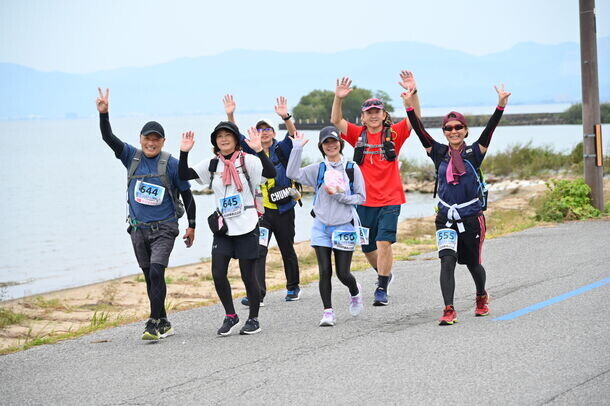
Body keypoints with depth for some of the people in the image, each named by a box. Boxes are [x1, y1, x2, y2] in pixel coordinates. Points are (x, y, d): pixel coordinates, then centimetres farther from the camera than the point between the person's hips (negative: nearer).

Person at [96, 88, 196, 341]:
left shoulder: (171, 164, -6)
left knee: (156, 273, -17)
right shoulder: (132, 157, 3)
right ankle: (163, 324, 19)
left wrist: (191, 225, 3)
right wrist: (103, 113, -22)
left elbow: (186, 194, 1)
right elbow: (109, 138, -6)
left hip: (164, 228, -4)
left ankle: (154, 323, -14)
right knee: (149, 277, 9)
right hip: (138, 228, 4)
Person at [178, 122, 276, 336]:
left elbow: (271, 173, -21)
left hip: (246, 227, -4)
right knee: (218, 274, -3)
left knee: (247, 274, 1)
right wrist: (184, 152, -10)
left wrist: (259, 150, -32)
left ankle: (253, 319, 17)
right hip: (223, 227, 4)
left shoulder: (247, 160, -6)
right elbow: (184, 175, 3)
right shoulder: (212, 165, 7)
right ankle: (230, 316, 15)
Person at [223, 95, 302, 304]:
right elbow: (237, 136, -3)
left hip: (283, 210, -1)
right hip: (261, 210, 1)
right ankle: (257, 294, -14)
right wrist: (230, 115, -19)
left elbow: (292, 135, -16)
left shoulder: (281, 150, 1)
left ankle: (293, 287, 29)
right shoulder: (252, 152, 7)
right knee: (258, 251, -10)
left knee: (287, 251, 12)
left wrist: (285, 117, -35)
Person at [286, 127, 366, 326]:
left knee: (343, 273, 2)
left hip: (344, 227, -1)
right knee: (325, 271, -4)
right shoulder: (318, 169, 4)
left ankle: (355, 291, 35)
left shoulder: (352, 168, 1)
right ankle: (328, 312, 5)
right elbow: (293, 173, -9)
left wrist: (341, 196, -14)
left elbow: (361, 197, 1)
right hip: (321, 227, 1)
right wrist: (297, 147, -11)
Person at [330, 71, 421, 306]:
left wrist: (413, 93, -26)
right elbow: (336, 121, -8)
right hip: (364, 200, 3)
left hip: (390, 200, -3)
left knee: (384, 242, -15)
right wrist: (339, 99, -24)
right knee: (367, 248, 12)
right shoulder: (358, 135, 4)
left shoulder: (394, 134, 0)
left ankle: (381, 289, -6)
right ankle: (385, 274, 39)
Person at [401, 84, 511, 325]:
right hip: (446, 218, 1)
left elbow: (489, 130, -14)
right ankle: (449, 310, -20)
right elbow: (420, 132, -8)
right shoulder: (439, 153, 3)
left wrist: (500, 106, -28)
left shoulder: (474, 152, -1)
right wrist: (409, 107, -21)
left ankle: (481, 297, 42)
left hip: (472, 217, -1)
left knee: (472, 263, 13)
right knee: (447, 260, -17)